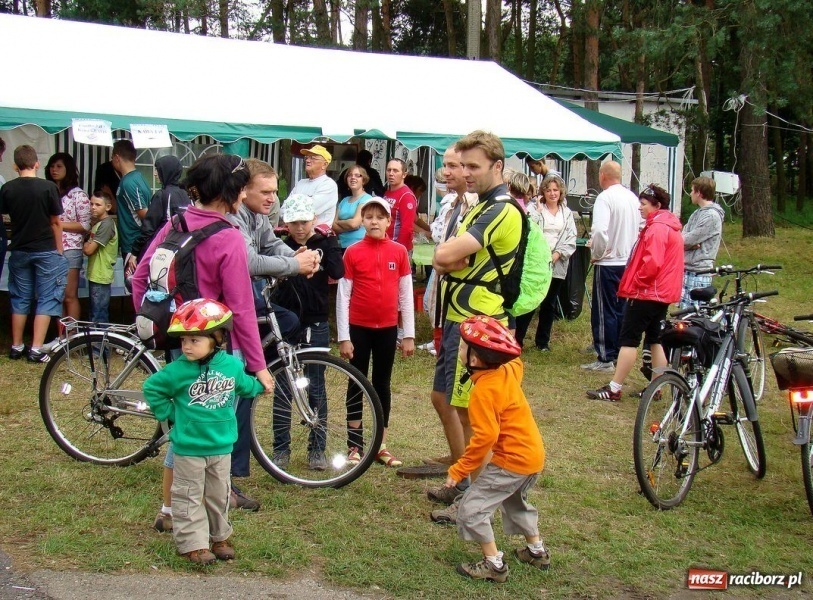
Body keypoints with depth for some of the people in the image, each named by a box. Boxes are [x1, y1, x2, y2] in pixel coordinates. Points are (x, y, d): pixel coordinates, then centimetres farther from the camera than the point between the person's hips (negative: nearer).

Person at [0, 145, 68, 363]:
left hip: (19, 251, 3)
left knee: (19, 299, 14)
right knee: (46, 300, 3)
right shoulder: (48, 187, -10)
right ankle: (36, 349, -3)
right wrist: (59, 251, 4)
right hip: (45, 250, -3)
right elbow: (56, 222, -5)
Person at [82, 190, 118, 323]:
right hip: (95, 275, 10)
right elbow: (88, 248, 17)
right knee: (95, 314, 16)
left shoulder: (106, 224, -16)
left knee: (98, 317, -7)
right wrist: (88, 245, -1)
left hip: (101, 276, -10)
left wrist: (85, 245, -1)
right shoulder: (97, 223, 15)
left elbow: (89, 250, -19)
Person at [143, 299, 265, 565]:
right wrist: (169, 412, -4)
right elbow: (152, 388, -1)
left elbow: (245, 385, 19)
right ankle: (193, 544, 11)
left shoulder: (232, 365, -5)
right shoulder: (178, 370, -13)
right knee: (189, 497, 4)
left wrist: (261, 385, 18)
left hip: (222, 445, 3)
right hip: (188, 448, -3)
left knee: (219, 495, 17)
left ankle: (220, 537, 32)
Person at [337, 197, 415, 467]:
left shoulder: (398, 252, -1)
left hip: (387, 328, 2)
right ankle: (354, 446, 13)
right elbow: (343, 296, -4)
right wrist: (343, 337, -8)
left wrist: (409, 334, 1)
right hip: (359, 328, -1)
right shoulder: (352, 252, -5)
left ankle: (381, 446, 18)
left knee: (382, 384, 10)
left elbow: (406, 295, 3)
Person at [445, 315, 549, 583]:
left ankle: (494, 564, 3)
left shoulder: (484, 391, -24)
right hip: (534, 455, 10)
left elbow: (485, 437, -27)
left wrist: (458, 470, -21)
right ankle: (536, 551, 45)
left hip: (512, 460, -10)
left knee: (472, 507, -4)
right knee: (514, 500, 33)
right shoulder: (509, 371, 0)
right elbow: (515, 359, 28)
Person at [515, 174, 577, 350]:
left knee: (550, 305, 10)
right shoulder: (534, 208, 3)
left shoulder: (567, 213, 13)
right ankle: (517, 339, -1)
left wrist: (557, 254, -8)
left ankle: (542, 341, 20)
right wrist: (537, 212, -20)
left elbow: (571, 239, 5)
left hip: (557, 265, 4)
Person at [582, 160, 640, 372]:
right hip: (629, 262, 7)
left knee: (604, 312, 0)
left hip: (608, 263, -7)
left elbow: (599, 230, -27)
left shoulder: (605, 198, -15)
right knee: (621, 309, 15)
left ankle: (605, 358, 2)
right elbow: (639, 229, 16)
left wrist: (596, 254, -12)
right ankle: (619, 353, 22)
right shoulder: (632, 197, 8)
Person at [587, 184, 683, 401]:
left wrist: (636, 281, -13)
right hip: (663, 292, 11)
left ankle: (614, 389, -8)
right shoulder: (671, 227, 16)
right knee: (655, 339, 14)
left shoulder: (657, 228, -17)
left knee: (629, 339, -8)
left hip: (647, 293, -11)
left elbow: (652, 262, -26)